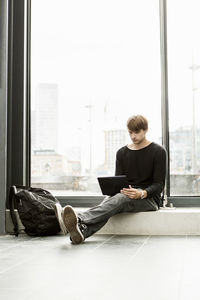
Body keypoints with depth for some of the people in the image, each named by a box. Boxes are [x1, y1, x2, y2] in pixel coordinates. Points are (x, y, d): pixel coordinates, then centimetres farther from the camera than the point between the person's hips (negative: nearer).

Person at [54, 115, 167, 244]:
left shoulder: (158, 151, 0)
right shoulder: (122, 153, 14)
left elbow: (159, 185, -5)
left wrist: (142, 193, -25)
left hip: (149, 198, -4)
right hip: (126, 195, 4)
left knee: (121, 198, -36)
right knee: (108, 200, -32)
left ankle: (79, 220, -60)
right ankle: (80, 232, -62)